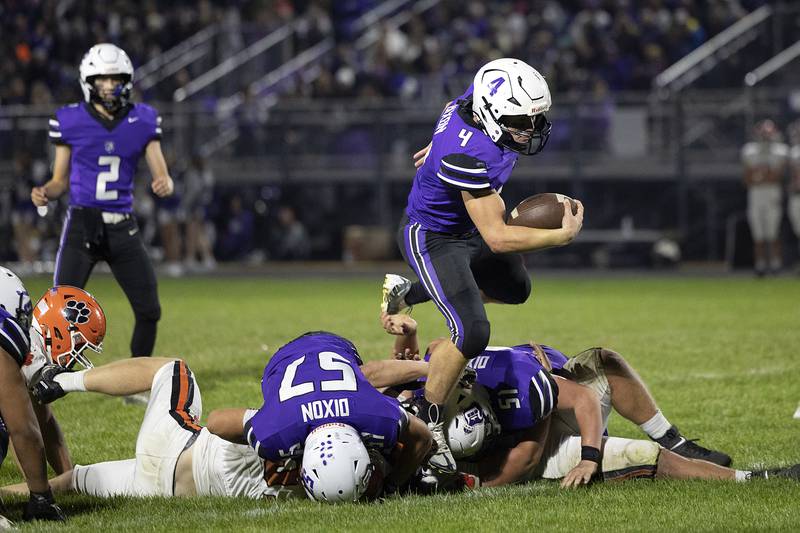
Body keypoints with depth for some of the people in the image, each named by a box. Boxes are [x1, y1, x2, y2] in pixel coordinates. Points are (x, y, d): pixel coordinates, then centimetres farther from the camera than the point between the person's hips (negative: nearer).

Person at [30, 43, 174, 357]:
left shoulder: (142, 122, 6)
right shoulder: (71, 122, 0)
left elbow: (162, 177, 4)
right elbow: (60, 181, 8)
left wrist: (164, 184, -20)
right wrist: (44, 193, -14)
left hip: (123, 228, 3)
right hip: (82, 224, -3)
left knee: (149, 311, 4)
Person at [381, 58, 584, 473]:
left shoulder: (481, 95, -17)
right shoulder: (469, 156, -40)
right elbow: (497, 238, -38)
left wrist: (442, 147, 31)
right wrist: (563, 235, -31)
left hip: (466, 227, 9)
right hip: (433, 239, -9)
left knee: (514, 290, 28)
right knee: (471, 334, -21)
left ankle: (410, 292, 42)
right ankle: (428, 422, 0)